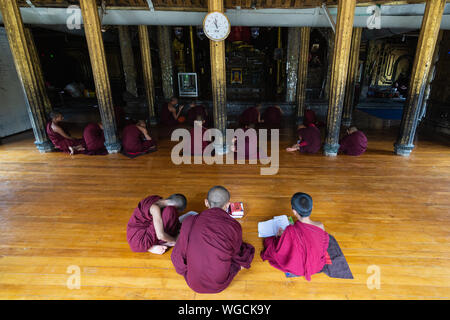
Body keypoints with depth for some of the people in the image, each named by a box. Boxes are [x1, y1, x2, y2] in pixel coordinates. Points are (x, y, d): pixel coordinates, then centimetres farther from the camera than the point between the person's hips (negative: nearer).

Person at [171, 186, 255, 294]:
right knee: (249, 249, 15)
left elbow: (178, 256, -7)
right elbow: (236, 254, 0)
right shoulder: (234, 226, -20)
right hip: (220, 285, -2)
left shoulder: (189, 221, -18)